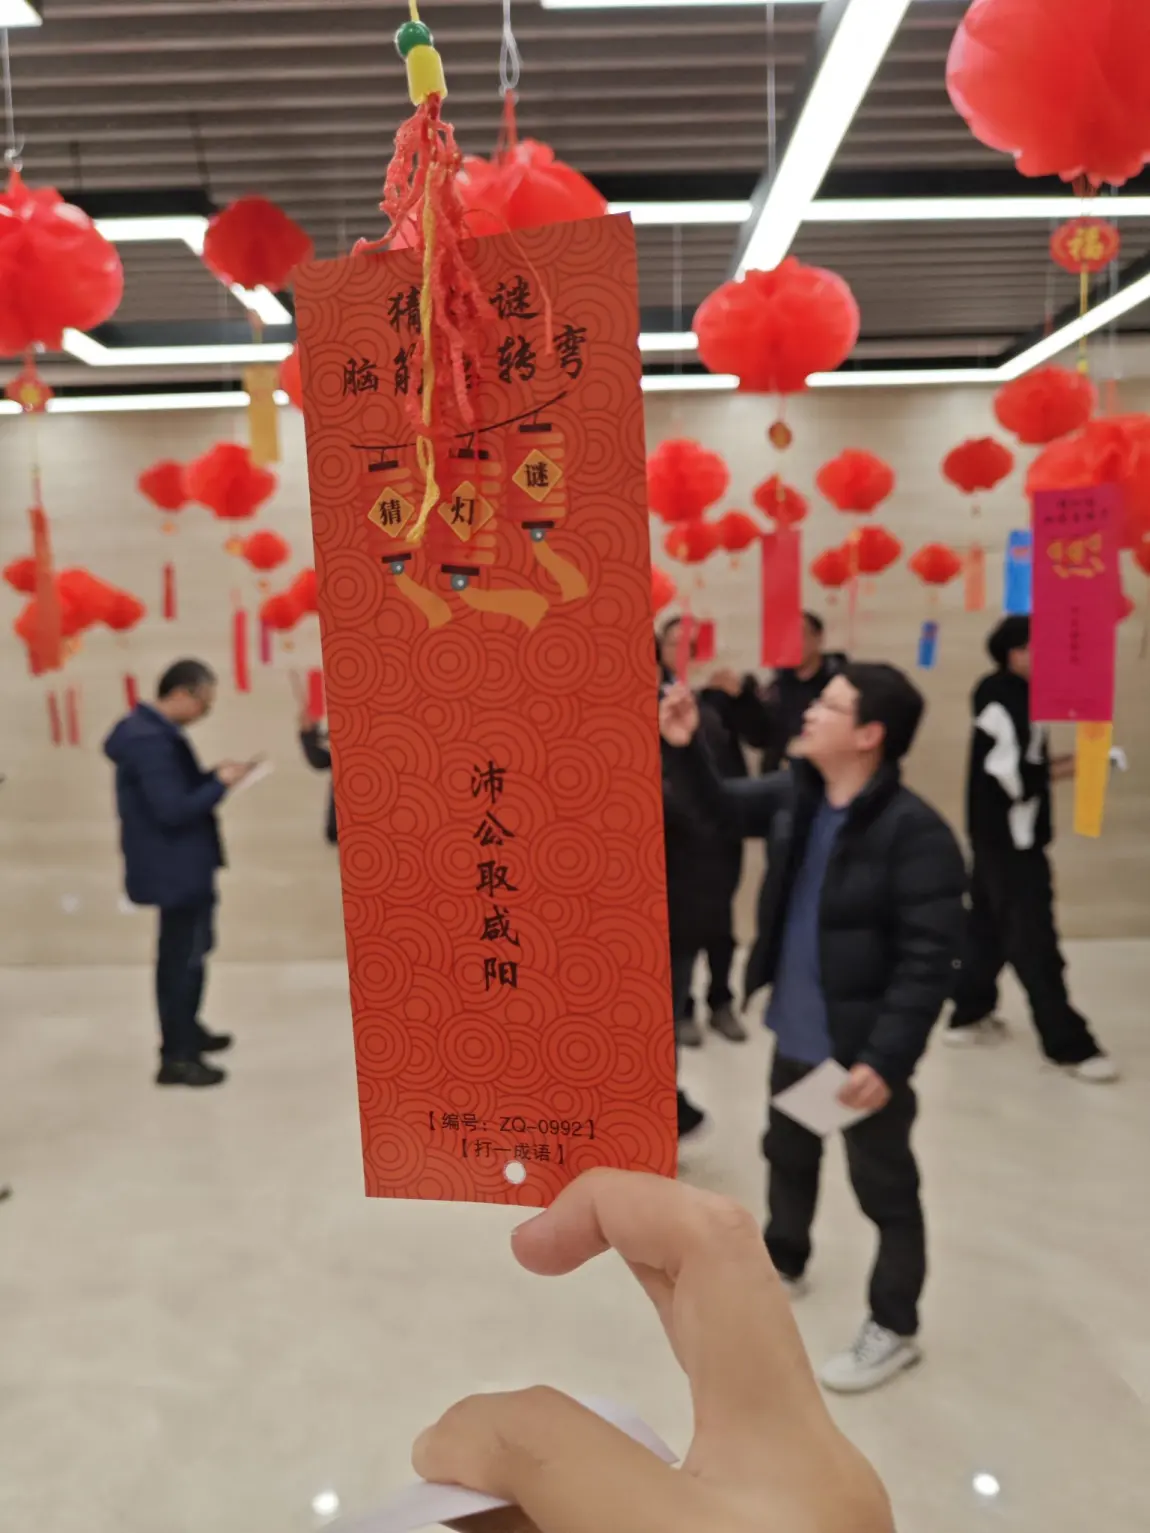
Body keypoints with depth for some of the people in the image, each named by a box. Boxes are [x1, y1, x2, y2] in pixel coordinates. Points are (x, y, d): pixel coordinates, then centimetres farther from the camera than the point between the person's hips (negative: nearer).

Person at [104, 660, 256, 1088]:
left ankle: (184, 1032, 38)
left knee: (180, 952, 23)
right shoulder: (151, 740, -25)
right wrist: (220, 783, -18)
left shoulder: (151, 730, 8)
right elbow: (173, 810, -28)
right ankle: (177, 1057, 10)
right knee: (186, 957, 0)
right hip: (177, 867, -11)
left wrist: (213, 776, 1)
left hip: (175, 864, 11)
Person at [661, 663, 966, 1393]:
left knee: (885, 1188, 13)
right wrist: (687, 747, -6)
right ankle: (783, 1262, 53)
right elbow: (722, 805, 13)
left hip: (862, 1049, -7)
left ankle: (894, 1329, 34)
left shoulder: (915, 833, -25)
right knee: (788, 1154, 28)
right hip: (796, 1035, 8)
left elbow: (929, 961, -24)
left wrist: (886, 1057, -26)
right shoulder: (795, 795, -3)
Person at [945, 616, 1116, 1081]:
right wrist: (1066, 768, -12)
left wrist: (1057, 763, 1)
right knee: (1034, 942, -4)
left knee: (988, 927, 18)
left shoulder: (1009, 696, 12)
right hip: (1010, 839, -11)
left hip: (1001, 836, 11)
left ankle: (969, 1015, 29)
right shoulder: (1004, 702, -20)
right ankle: (1069, 1046, 4)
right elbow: (1015, 778, -23)